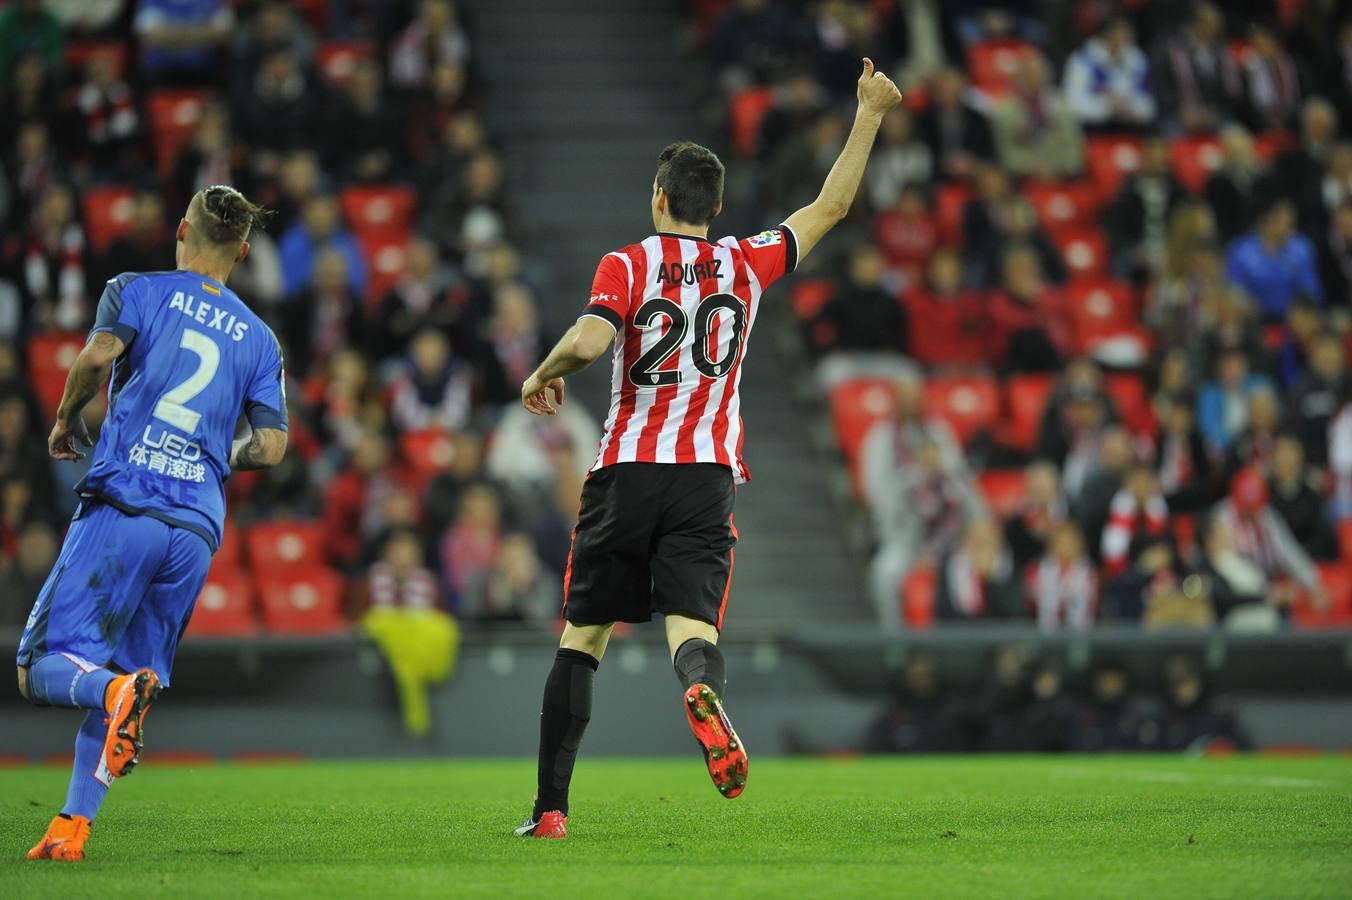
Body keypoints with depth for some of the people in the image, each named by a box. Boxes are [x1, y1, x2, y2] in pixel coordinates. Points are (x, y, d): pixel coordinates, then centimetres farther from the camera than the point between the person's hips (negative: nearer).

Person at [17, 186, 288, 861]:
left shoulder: (138, 290, 8)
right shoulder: (259, 338, 18)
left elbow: (100, 354, -12)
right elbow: (271, 447, 10)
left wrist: (67, 421, 5)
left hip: (122, 505, -4)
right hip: (198, 528, 4)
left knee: (41, 668, -3)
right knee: (112, 681, 10)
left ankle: (116, 689, -34)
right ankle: (72, 826, -2)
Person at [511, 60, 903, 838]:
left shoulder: (627, 264, -1)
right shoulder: (746, 266, 7)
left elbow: (588, 342, -19)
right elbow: (830, 207, 17)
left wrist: (544, 377, 1)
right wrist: (871, 113, 23)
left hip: (627, 473, -1)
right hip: (707, 475, 1)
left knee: (581, 639, 8)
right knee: (693, 625, -9)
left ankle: (551, 808, 7)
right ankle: (703, 691, -47)